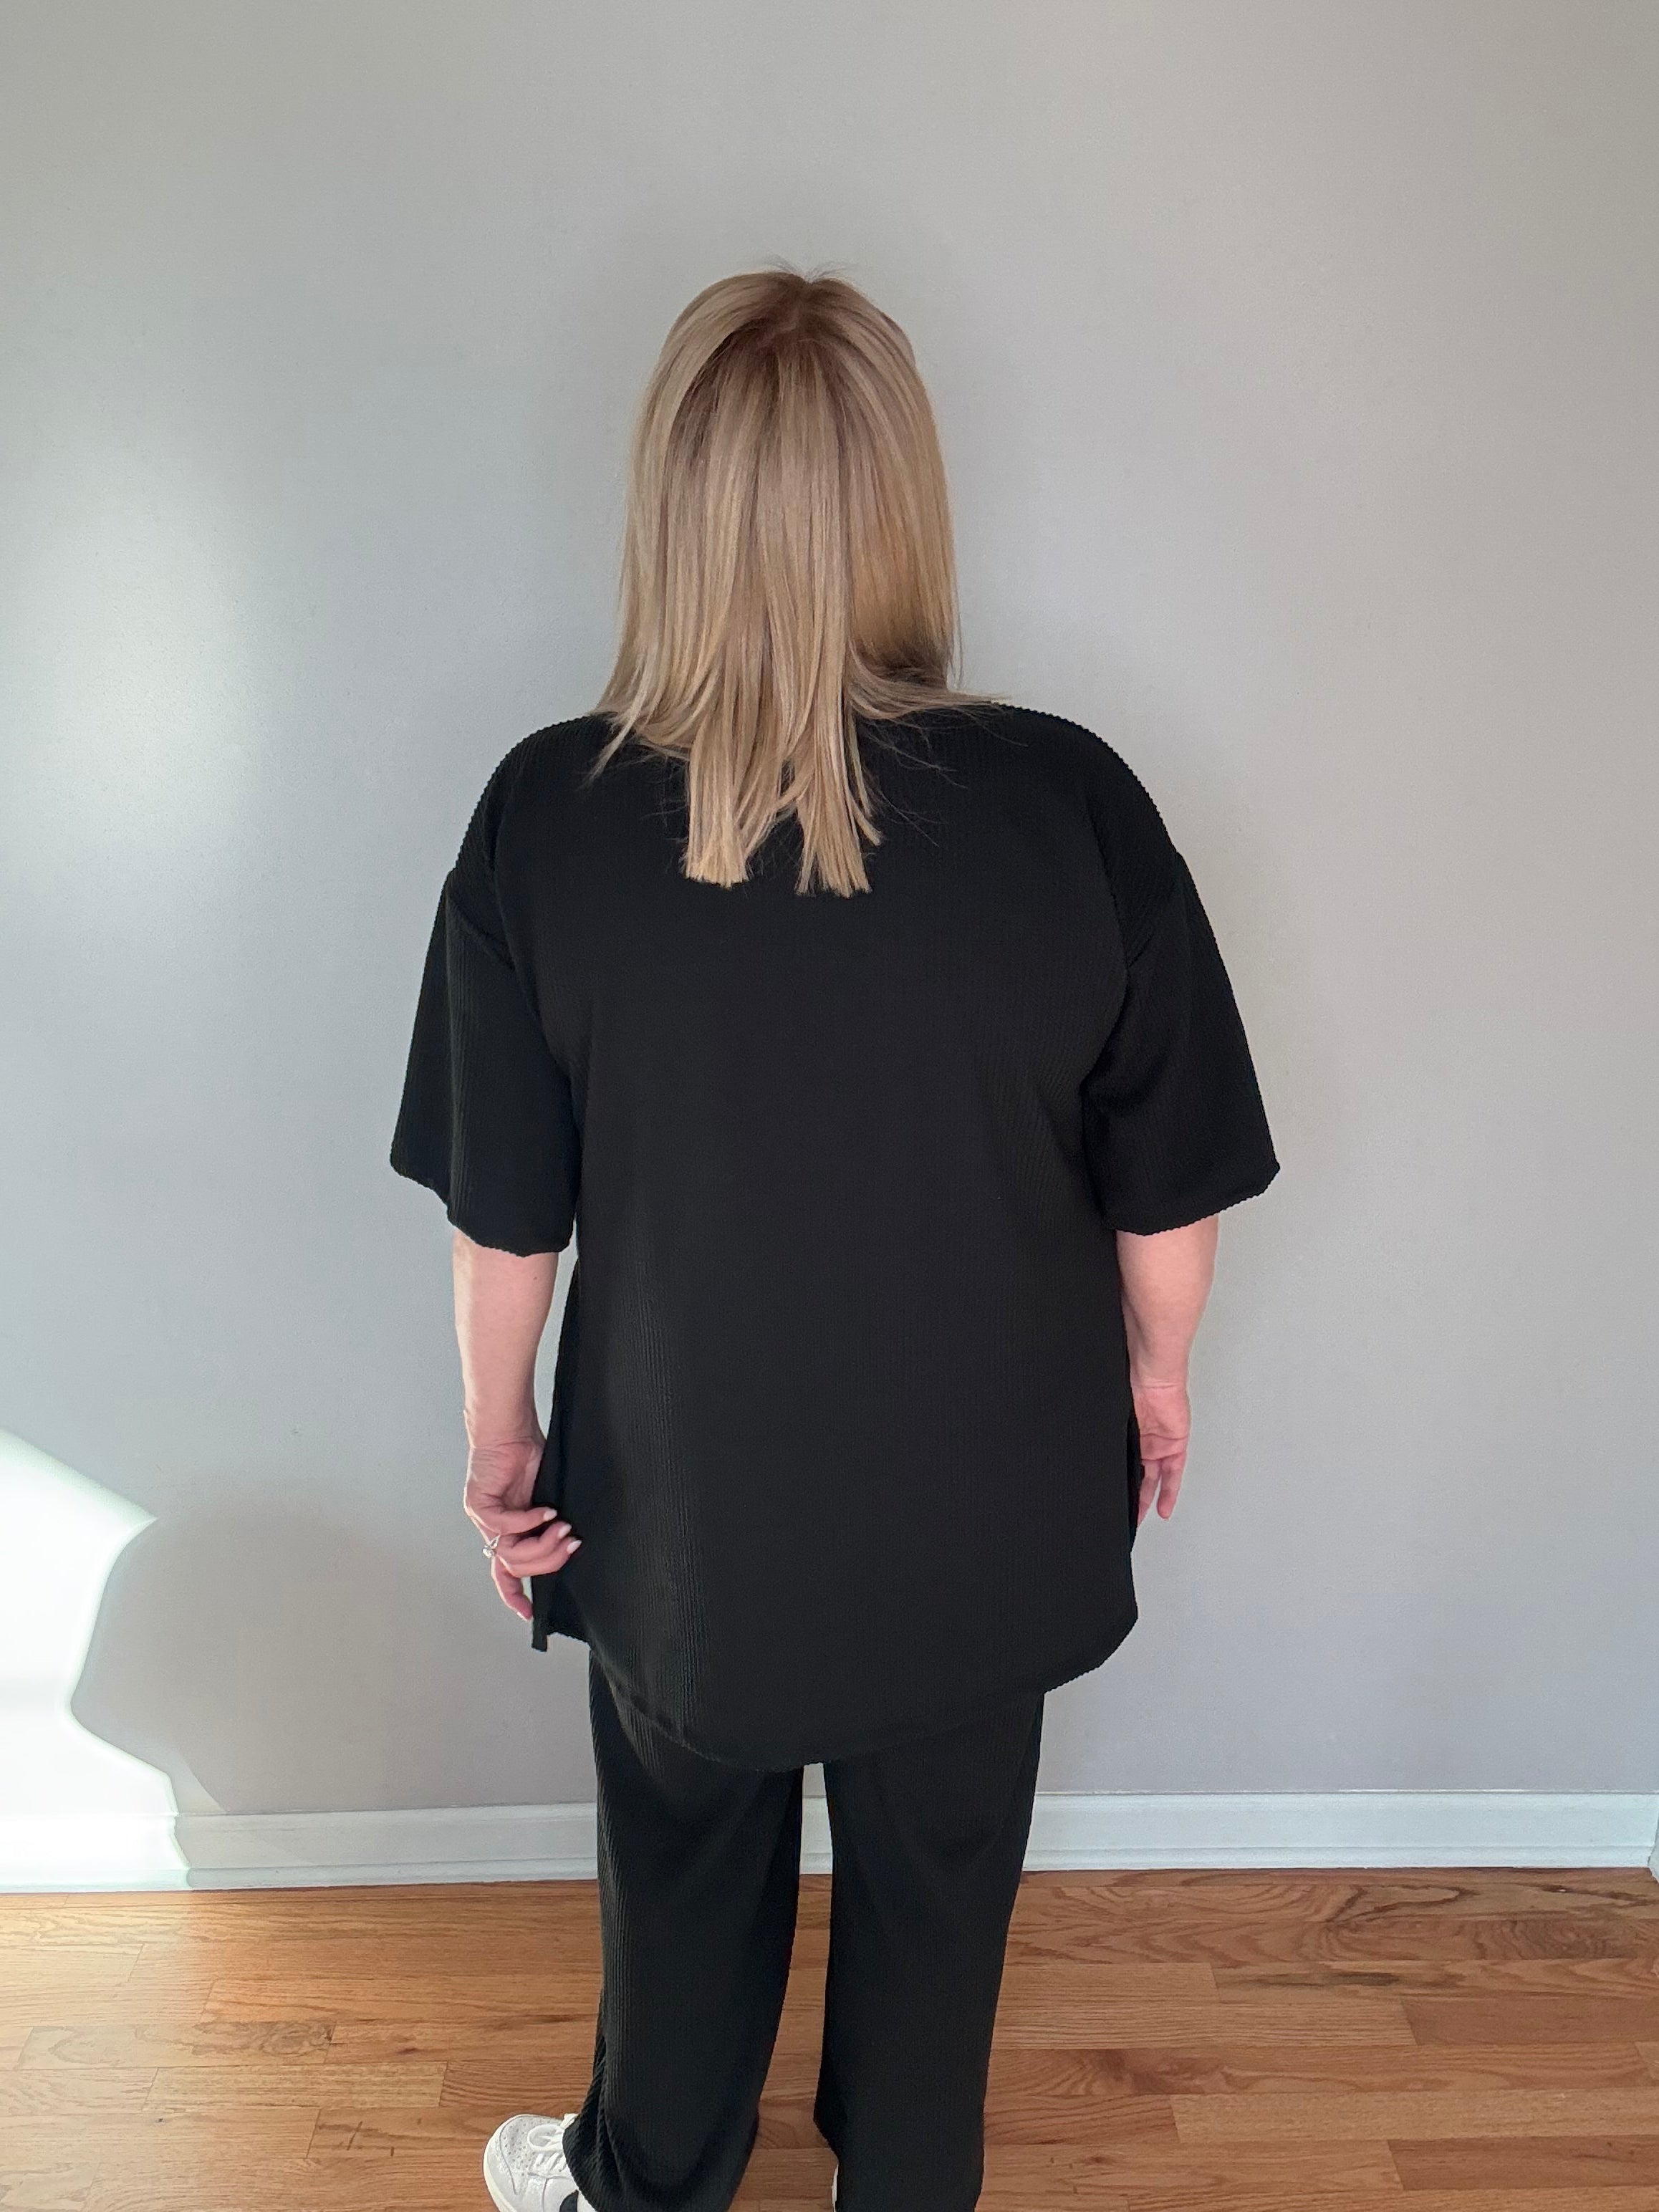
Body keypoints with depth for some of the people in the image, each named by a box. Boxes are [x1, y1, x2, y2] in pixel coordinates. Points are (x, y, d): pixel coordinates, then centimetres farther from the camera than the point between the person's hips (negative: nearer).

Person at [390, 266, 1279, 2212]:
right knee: (937, 1885, 26)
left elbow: (503, 1220, -10)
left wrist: (497, 1435, 7)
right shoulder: (1074, 805, -20)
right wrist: (1151, 1375, 9)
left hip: (686, 1504, 1)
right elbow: (1170, 1197, -10)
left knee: (686, 1872, 27)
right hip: (988, 1505, 0)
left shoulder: (547, 817, -19)